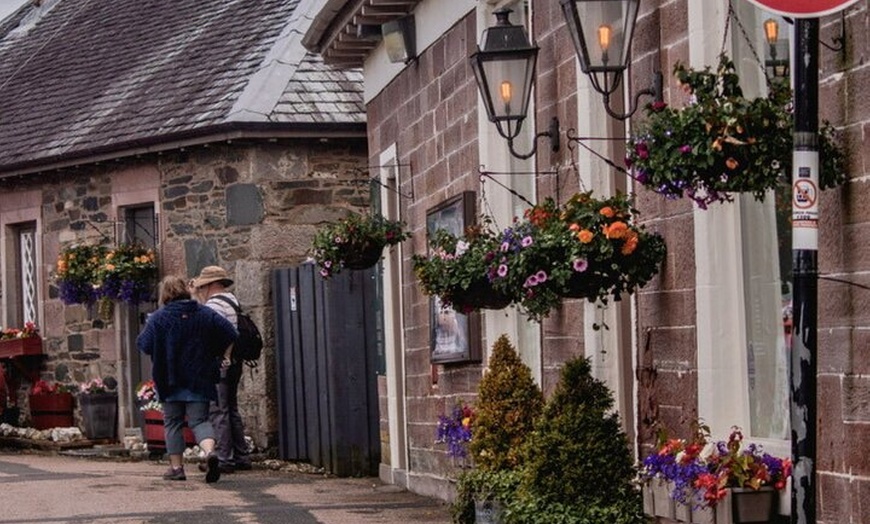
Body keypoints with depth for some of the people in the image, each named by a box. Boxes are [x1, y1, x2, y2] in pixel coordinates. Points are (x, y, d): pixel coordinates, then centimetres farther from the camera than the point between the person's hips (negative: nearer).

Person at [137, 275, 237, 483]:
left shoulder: (159, 318, -6)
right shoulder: (206, 314, 4)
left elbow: (144, 345, -10)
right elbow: (231, 336, 1)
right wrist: (221, 359, 11)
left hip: (170, 378, -2)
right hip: (200, 379, 2)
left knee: (173, 422, 10)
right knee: (200, 419, 3)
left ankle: (176, 467, 9)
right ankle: (210, 451, -25)